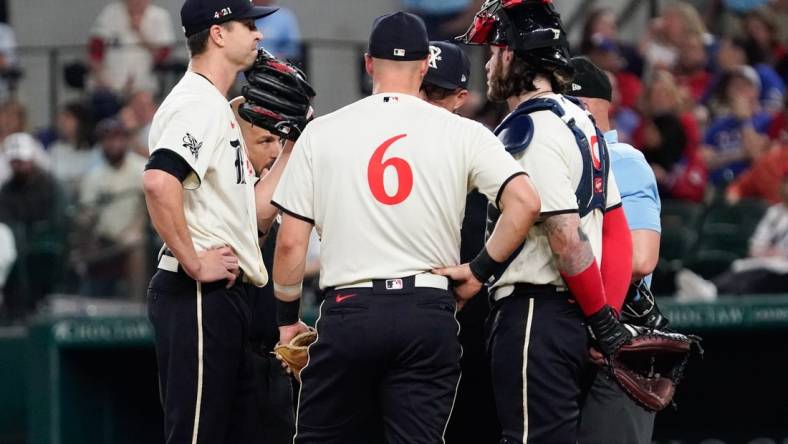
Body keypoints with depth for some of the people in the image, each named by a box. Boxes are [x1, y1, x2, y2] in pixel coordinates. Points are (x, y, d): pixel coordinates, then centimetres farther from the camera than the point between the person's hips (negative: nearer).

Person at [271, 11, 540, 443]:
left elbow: (291, 242, 3)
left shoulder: (322, 132, 4)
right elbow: (524, 201, -9)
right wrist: (480, 270, 1)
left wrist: (287, 318, 14)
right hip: (428, 309, 0)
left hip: (348, 310, 0)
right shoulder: (460, 133, 2)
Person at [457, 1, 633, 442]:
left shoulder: (531, 130, -14)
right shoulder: (581, 121, 16)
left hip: (534, 317, -10)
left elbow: (566, 237, -20)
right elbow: (617, 231, 15)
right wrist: (609, 314, 8)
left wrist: (602, 319, -13)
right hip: (573, 318, 10)